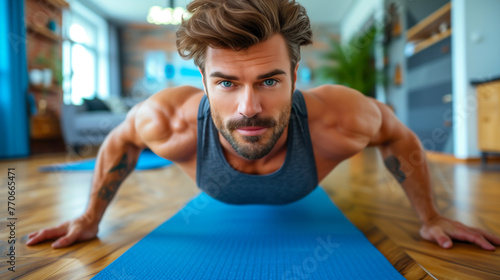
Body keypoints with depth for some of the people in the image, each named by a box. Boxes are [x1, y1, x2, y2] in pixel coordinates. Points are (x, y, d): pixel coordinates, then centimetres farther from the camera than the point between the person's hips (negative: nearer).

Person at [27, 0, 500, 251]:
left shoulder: (340, 118, -46)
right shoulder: (171, 120, -45)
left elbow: (400, 137, -22)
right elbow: (119, 140, -20)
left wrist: (431, 218, -11)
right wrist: (89, 219, -10)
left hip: (295, 197, 0)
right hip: (221, 199, 1)